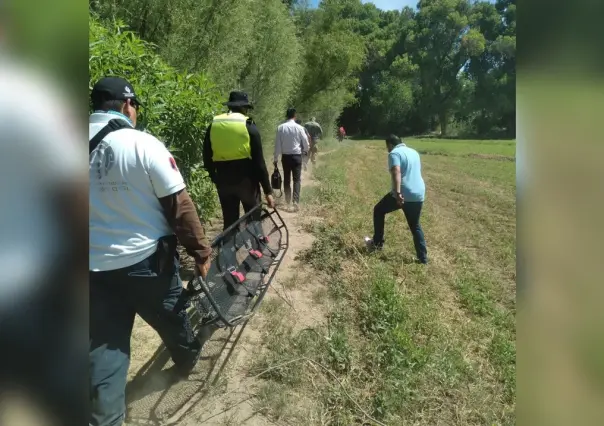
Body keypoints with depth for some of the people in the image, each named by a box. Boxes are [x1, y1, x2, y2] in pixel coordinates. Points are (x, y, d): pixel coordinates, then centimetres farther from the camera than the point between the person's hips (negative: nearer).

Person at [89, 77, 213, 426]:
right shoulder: (143, 144, -16)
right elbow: (179, 205, -15)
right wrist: (201, 251, -6)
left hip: (96, 265, 4)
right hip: (147, 259, -3)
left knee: (104, 344, 14)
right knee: (171, 318, 23)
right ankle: (188, 359, 49)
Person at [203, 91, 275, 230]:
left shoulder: (213, 125, 5)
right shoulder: (249, 126, -6)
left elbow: (207, 158, 9)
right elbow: (259, 162, -9)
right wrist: (268, 191, -6)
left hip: (223, 180, 4)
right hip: (246, 179, -3)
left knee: (229, 222, 13)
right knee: (253, 219, 11)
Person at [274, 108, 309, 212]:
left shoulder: (280, 127, -4)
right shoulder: (299, 127, -6)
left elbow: (277, 144, -3)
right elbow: (305, 142, 1)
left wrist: (276, 157, 6)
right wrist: (305, 151, 23)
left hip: (285, 156, 2)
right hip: (296, 156, -1)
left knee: (286, 178, 15)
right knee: (296, 179, 0)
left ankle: (287, 199, 29)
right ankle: (296, 201, -13)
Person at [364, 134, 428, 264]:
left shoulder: (394, 153, -7)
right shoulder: (414, 152, 19)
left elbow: (396, 173, -24)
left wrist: (398, 193, -33)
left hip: (403, 195, -7)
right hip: (419, 195, 7)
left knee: (378, 210, 15)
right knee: (415, 226, 17)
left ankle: (377, 243, 21)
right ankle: (423, 257, 16)